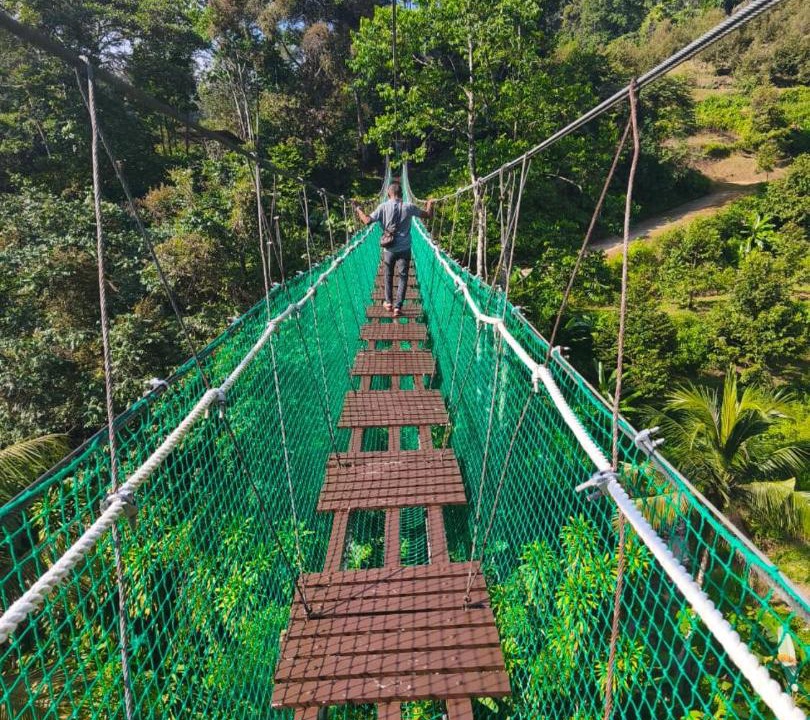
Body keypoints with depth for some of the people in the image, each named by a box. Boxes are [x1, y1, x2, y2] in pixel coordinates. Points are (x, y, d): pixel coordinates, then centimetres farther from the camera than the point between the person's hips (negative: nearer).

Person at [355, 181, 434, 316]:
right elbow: (428, 215, 5)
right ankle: (397, 306, 2)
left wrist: (358, 210, 6)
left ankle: (389, 302, 28)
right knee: (403, 277, 6)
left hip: (389, 249, 1)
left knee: (388, 276, 19)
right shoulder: (408, 207, -4)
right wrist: (430, 204, 25)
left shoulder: (383, 207, -6)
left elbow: (367, 221, -11)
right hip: (404, 249, -1)